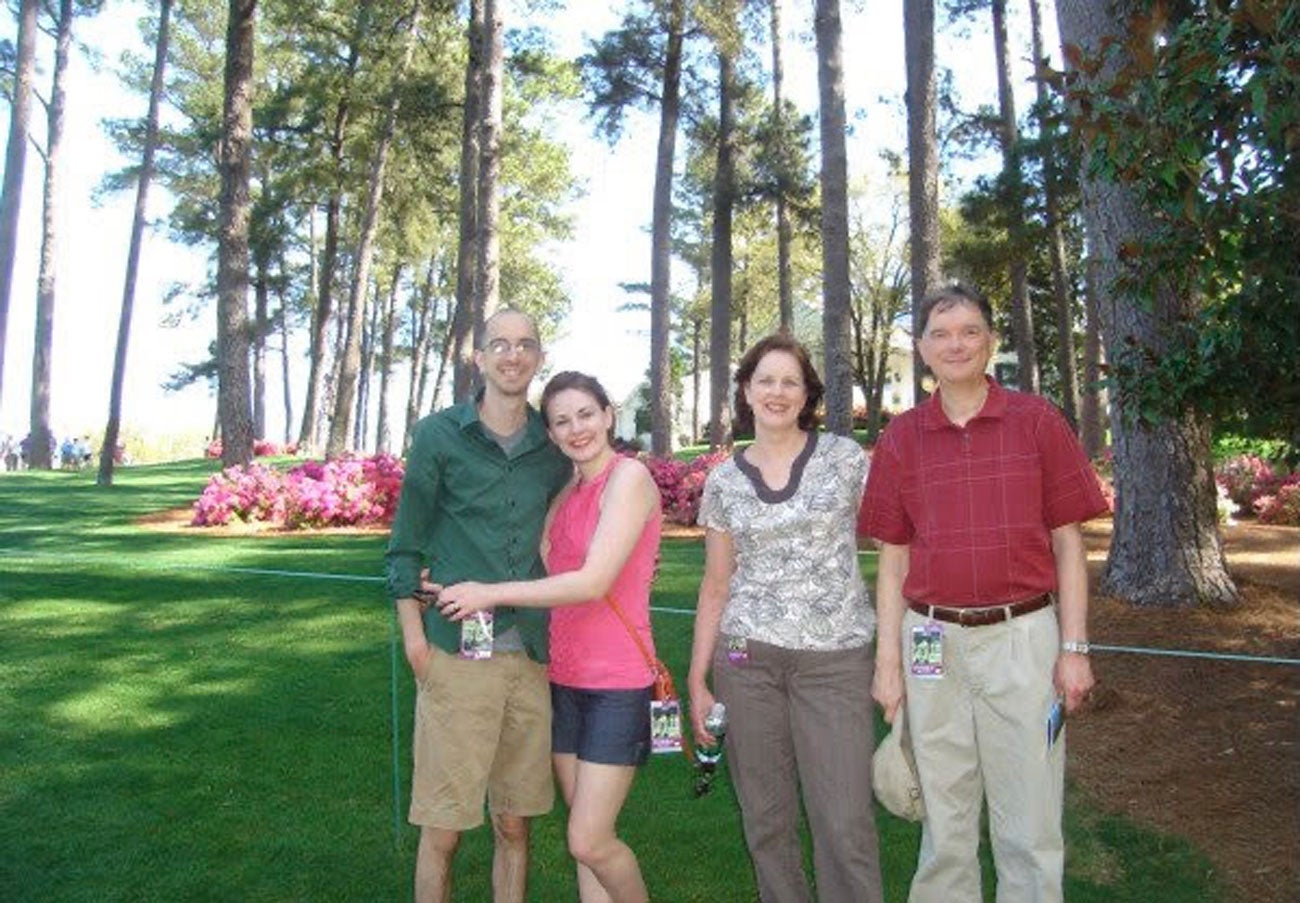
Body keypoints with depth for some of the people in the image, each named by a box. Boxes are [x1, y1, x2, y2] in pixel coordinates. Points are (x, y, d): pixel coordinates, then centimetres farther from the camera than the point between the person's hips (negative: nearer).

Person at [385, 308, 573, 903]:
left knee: (514, 825, 13)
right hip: (456, 652, -3)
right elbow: (405, 546, 2)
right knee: (442, 827, 4)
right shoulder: (438, 435, 1)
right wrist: (414, 635, -5)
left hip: (531, 654, 3)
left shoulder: (554, 447, 8)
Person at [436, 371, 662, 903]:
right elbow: (538, 565, 5)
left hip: (616, 684, -7)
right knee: (585, 837, 13)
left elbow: (593, 583, -20)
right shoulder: (569, 491, 12)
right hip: (563, 678, 7)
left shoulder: (629, 477, -13)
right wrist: (454, 582, -9)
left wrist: (490, 593, -15)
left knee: (589, 842, -4)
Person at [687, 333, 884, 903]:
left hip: (835, 658, -2)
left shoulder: (845, 457, 1)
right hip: (746, 658, 2)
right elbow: (716, 586, 10)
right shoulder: (724, 481, 7)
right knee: (765, 818, 10)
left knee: (845, 823, -3)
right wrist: (697, 680, 8)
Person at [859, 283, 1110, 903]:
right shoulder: (900, 439, 5)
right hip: (933, 641, 2)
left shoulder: (1037, 421, 1)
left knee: (1029, 824, 6)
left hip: (1022, 636, -1)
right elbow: (893, 559, 7)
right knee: (944, 820, 14)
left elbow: (1067, 543, 3)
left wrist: (1075, 648, -2)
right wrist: (888, 661, 4)